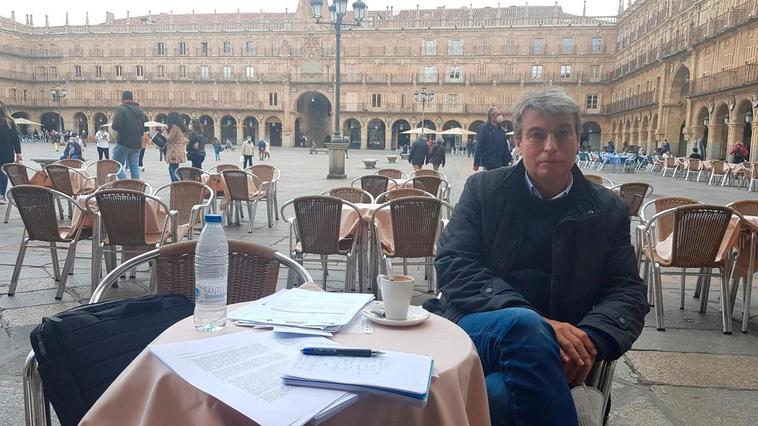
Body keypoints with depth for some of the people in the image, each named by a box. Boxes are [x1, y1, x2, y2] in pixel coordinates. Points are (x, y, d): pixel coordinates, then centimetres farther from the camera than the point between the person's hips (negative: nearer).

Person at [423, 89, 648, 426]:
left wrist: (591, 340, -17)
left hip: (554, 347, 0)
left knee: (498, 396, -34)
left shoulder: (608, 211, 11)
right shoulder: (484, 189, 6)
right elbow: (453, 264, -5)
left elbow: (627, 292, 8)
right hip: (474, 325, 1)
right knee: (521, 323, -35)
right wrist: (536, 323, -19)